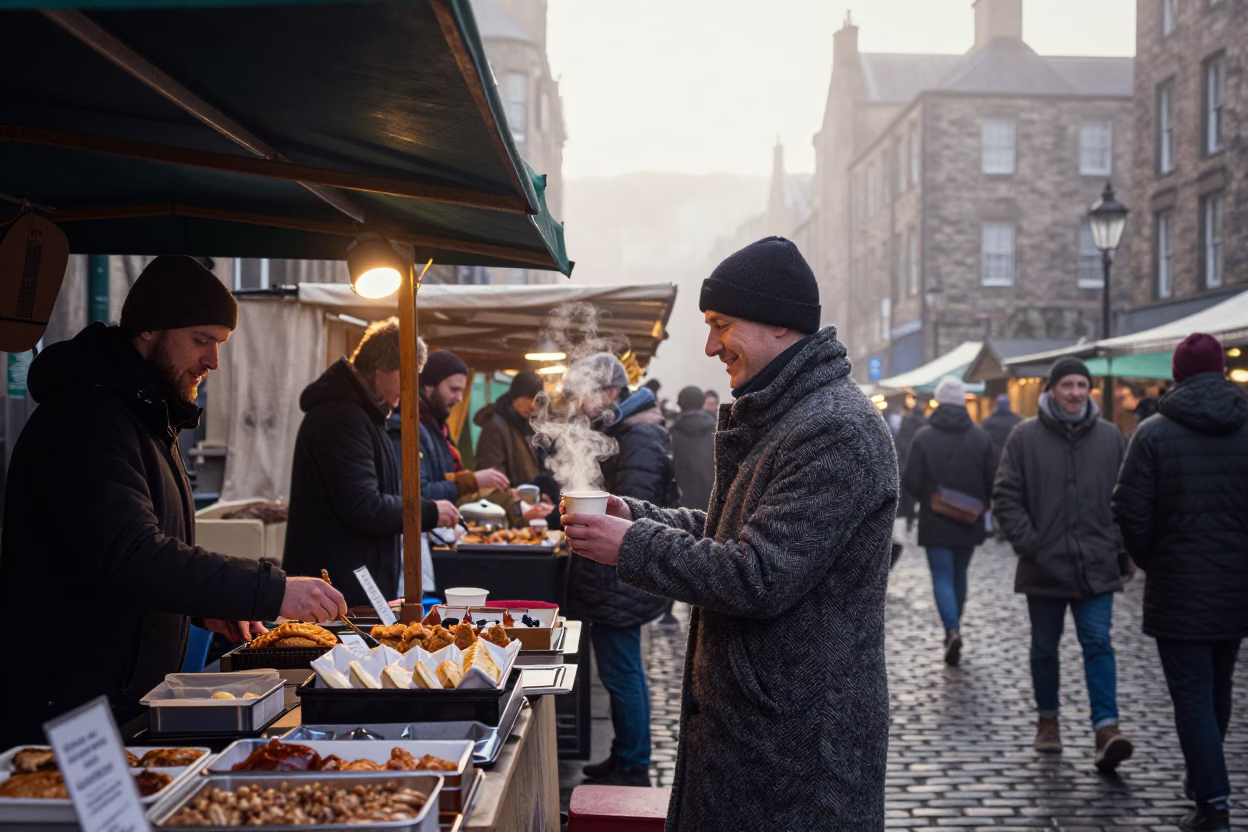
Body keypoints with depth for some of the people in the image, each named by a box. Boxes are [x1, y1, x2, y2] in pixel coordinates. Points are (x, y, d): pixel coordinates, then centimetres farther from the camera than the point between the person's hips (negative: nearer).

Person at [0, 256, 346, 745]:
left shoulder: (148, 419, 16)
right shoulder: (84, 420, -19)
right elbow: (130, 557, -32)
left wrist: (204, 605, 7)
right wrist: (273, 592, -32)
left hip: (129, 700, 10)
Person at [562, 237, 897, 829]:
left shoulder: (835, 431, -22)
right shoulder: (779, 415, 12)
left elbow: (760, 577, -25)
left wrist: (634, 546, -16)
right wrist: (638, 517, 4)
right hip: (749, 716, 10)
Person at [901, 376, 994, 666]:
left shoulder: (923, 437, -10)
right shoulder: (981, 438, -2)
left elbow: (911, 482, -10)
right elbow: (992, 482, -2)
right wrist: (980, 506, 14)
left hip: (935, 523, -3)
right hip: (969, 522, 3)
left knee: (943, 578, 0)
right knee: (959, 575, 19)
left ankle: (952, 630, -20)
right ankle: (953, 629, 30)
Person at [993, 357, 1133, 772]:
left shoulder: (1111, 437, 4)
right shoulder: (1025, 437, -2)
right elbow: (1005, 497, -3)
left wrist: (1120, 547, 1)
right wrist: (1029, 543, -11)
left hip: (1096, 567, 0)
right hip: (1044, 566, 0)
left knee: (1098, 644, -7)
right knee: (1045, 648, 12)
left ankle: (1106, 727, -9)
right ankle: (1048, 720, 28)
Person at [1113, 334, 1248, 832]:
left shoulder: (1154, 434, -11)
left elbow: (1131, 513, -12)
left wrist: (1151, 562, 5)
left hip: (1179, 590, -4)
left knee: (1192, 697, 1)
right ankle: (1204, 777, 36)